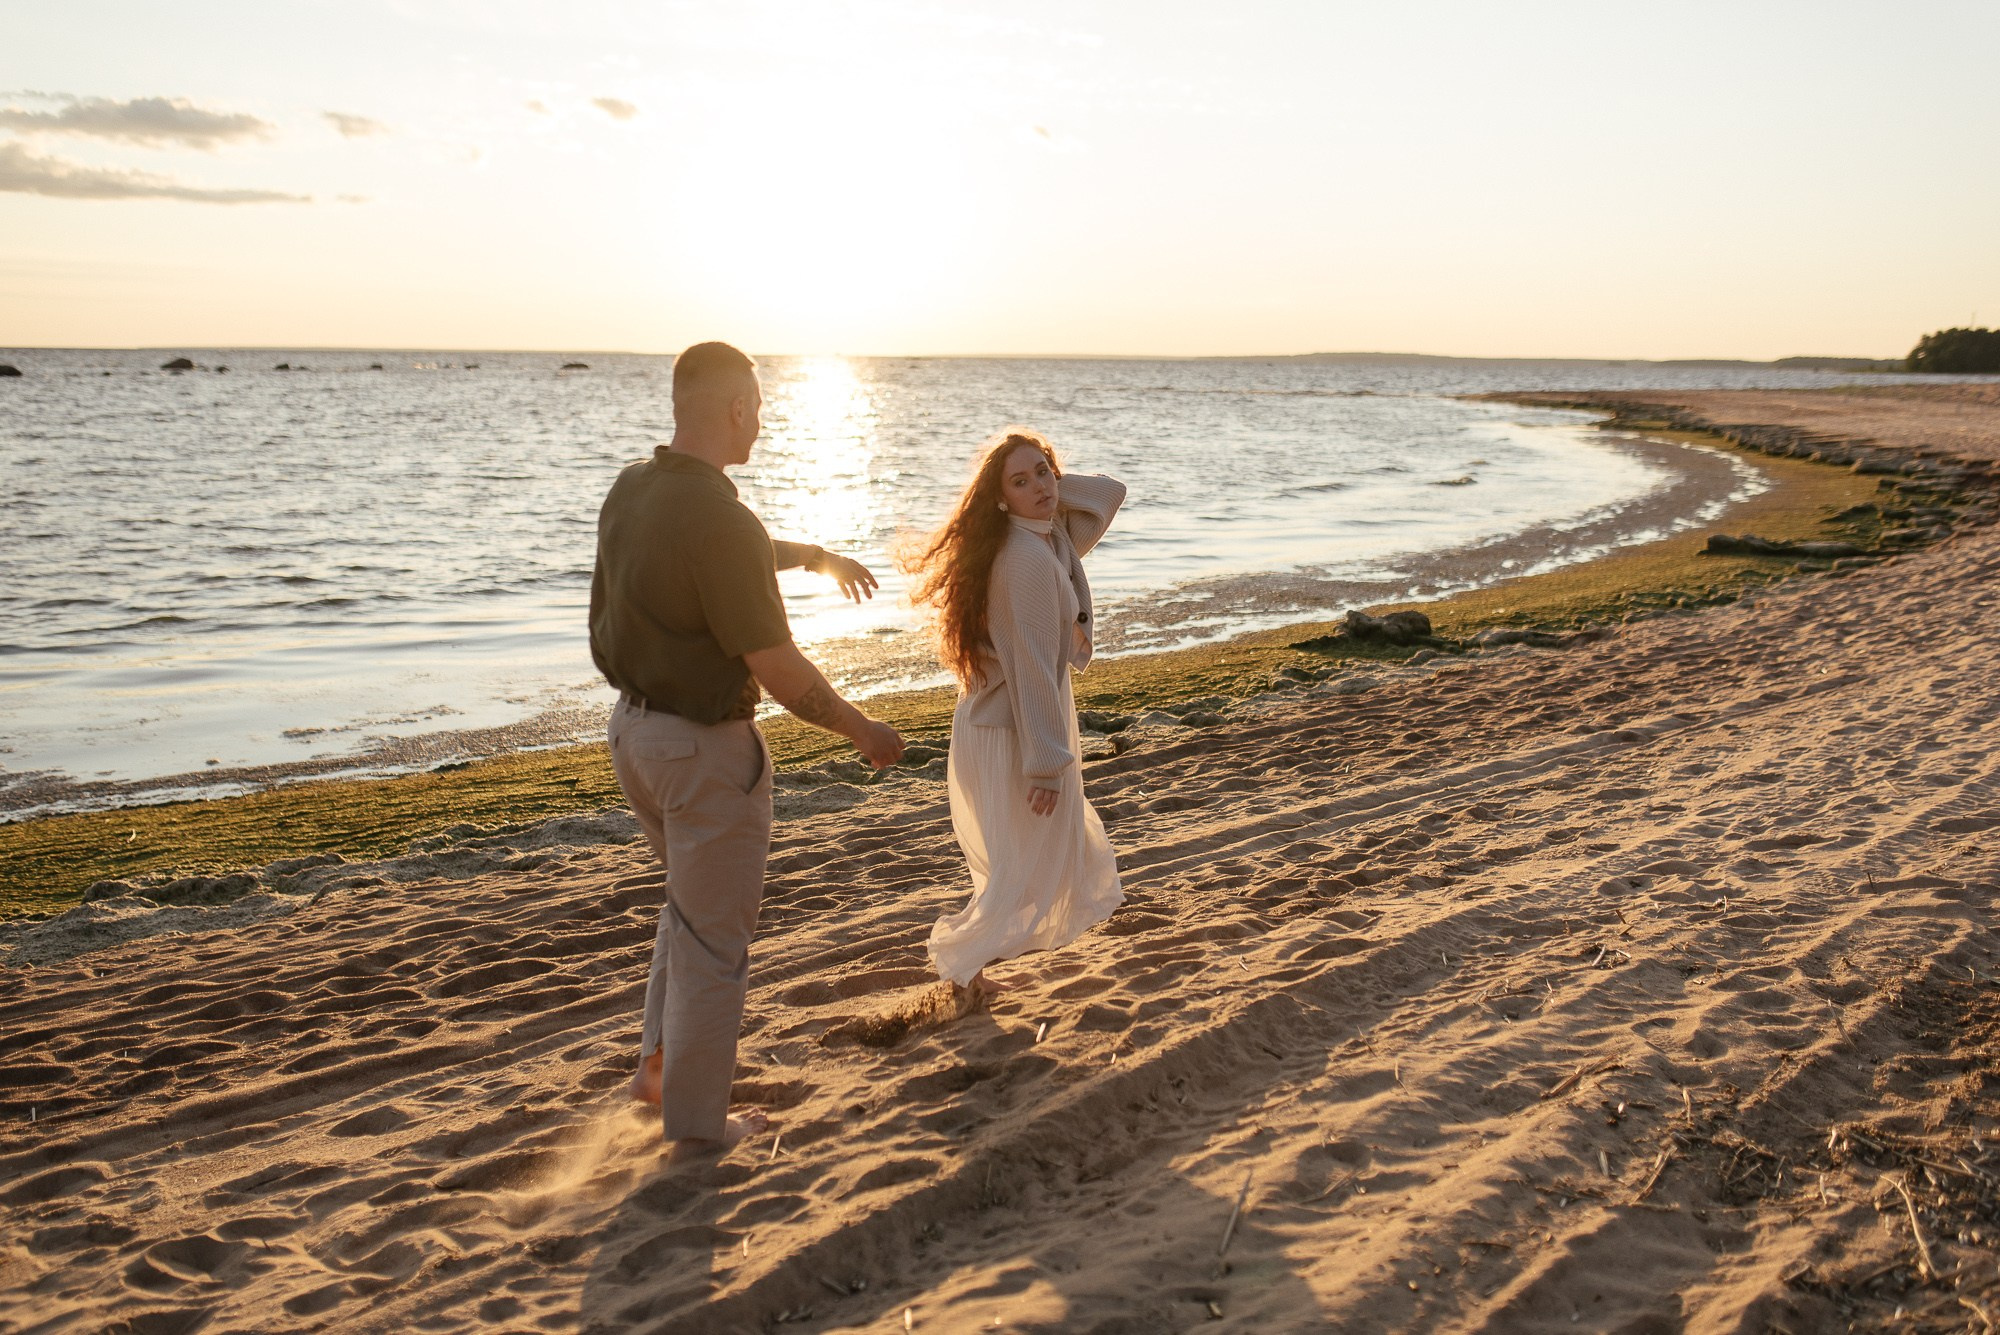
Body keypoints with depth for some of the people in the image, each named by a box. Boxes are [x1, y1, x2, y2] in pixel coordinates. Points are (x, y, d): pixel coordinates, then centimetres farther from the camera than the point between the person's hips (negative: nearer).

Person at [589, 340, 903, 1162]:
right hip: (705, 751, -9)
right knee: (713, 938, 9)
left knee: (693, 898, 30)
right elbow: (779, 670, -22)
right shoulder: (719, 521, -27)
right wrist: (864, 732, -6)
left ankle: (660, 1063, 36)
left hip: (635, 725, 9)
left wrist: (818, 555, 34)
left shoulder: (630, 491, 1)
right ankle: (696, 1125, 24)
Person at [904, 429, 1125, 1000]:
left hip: (995, 724, 10)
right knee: (1025, 869, 3)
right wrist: (1046, 762, -22)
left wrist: (1053, 485, 0)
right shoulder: (1027, 560, -25)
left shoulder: (1054, 539, 4)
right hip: (1011, 735, -10)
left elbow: (1109, 494, 17)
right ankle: (961, 963, 19)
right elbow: (1031, 667, -25)